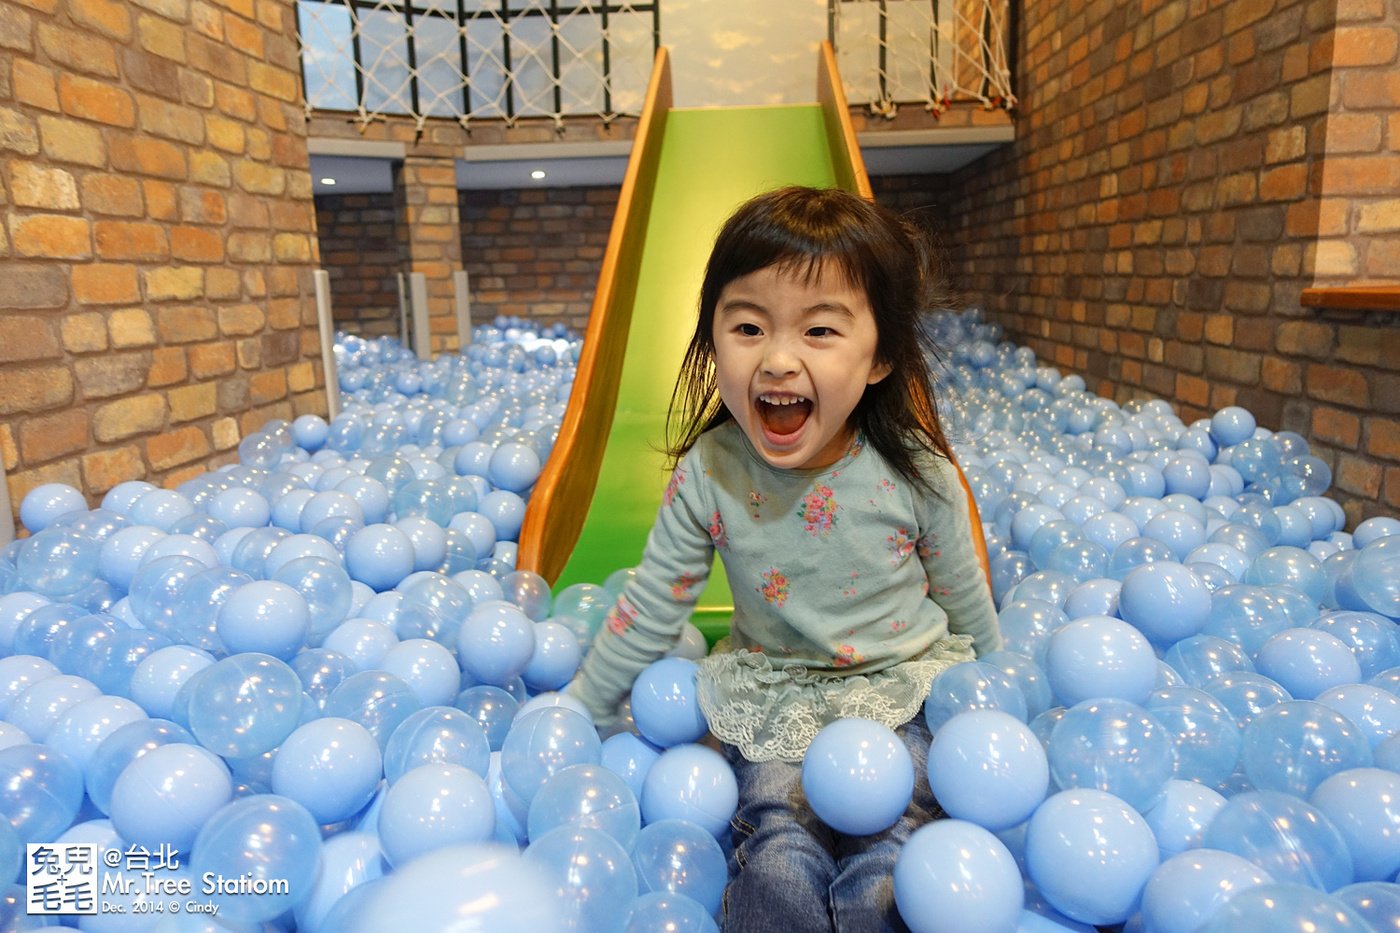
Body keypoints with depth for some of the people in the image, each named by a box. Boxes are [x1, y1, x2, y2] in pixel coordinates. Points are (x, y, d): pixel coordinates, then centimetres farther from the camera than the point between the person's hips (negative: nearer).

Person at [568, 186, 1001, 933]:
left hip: (901, 691, 0)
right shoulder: (707, 475, -16)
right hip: (772, 699, 1)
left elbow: (966, 599, 2)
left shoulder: (915, 472, -17)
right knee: (779, 871, -19)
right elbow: (649, 608, -4)